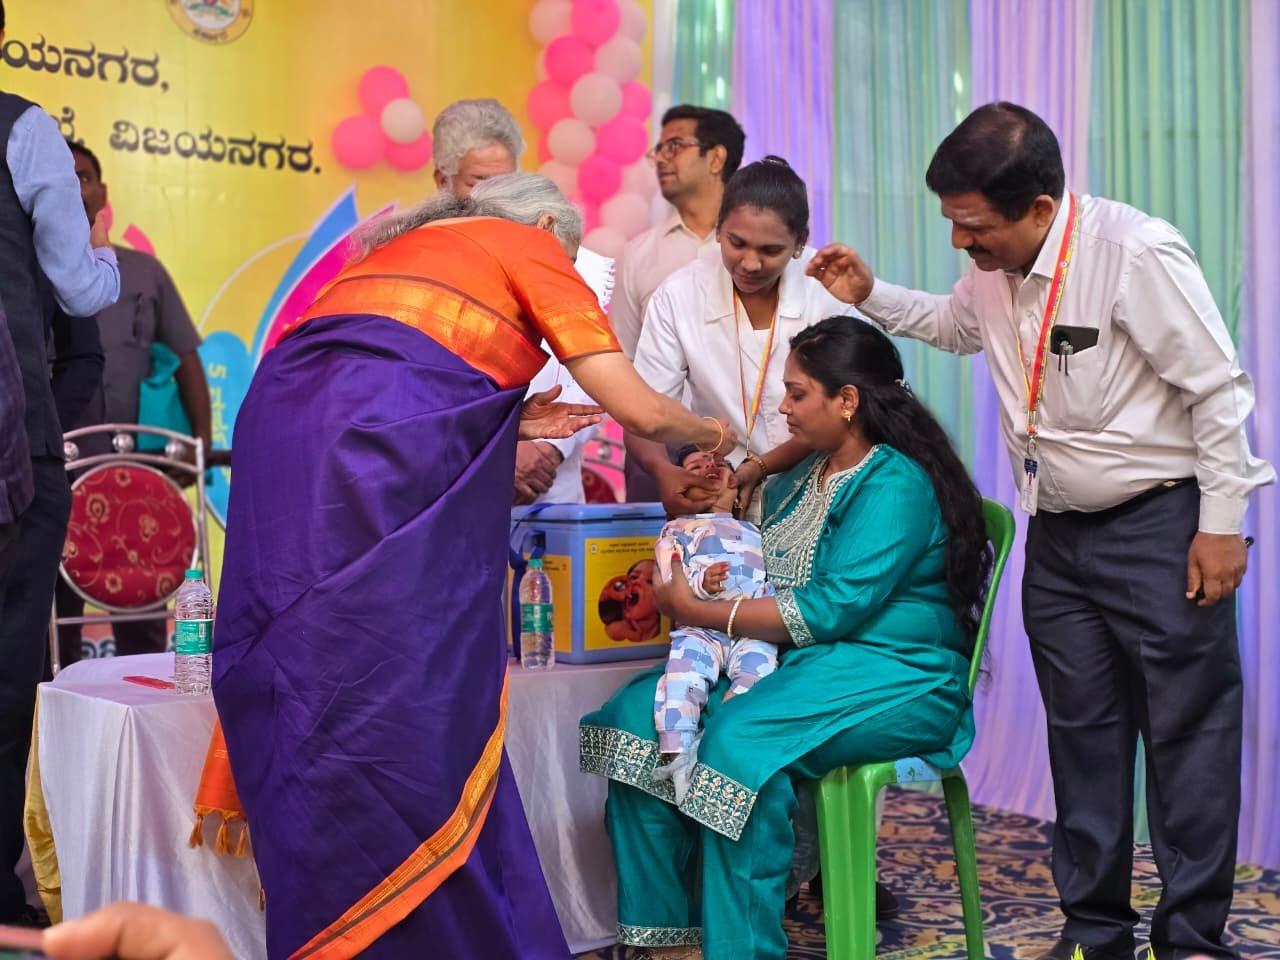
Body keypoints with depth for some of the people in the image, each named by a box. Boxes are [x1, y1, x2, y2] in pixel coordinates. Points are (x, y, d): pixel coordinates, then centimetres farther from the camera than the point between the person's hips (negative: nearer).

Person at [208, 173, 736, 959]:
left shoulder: (403, 243, 34)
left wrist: (507, 423, 34)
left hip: (284, 435, 7)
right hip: (379, 472, -7)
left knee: (315, 712, 11)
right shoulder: (533, 251, 15)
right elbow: (640, 411, 11)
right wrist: (710, 434, 32)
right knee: (414, 717, 0)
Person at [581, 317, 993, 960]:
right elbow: (760, 577, 31)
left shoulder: (896, 485, -11)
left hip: (890, 677, -8)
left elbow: (833, 609, -20)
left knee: (740, 737, -35)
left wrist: (699, 613, -16)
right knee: (638, 714, -15)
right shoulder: (800, 481, 17)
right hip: (793, 661, 8)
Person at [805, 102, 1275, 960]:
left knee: (1188, 733, 1)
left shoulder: (1138, 253, -21)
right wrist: (872, 296, 9)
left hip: (1159, 523, -7)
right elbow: (954, 324, 25)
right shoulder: (993, 267, 1)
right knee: (1082, 732, 12)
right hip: (1059, 534, 7)